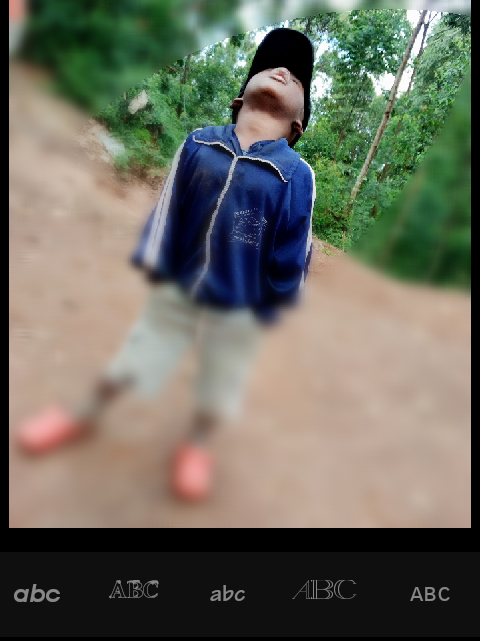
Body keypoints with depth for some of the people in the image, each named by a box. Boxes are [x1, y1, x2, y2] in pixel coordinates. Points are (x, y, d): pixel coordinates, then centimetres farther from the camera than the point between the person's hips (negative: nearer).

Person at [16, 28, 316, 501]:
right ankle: (84, 416, 46)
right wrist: (153, 263, 6)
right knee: (131, 360, 20)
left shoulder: (297, 176, -17)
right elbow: (168, 206, 0)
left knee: (216, 391, 17)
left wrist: (271, 307, -1)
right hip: (175, 290, 2)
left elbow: (292, 255, -8)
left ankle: (196, 444, 48)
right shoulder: (198, 144, -10)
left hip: (238, 311, -2)